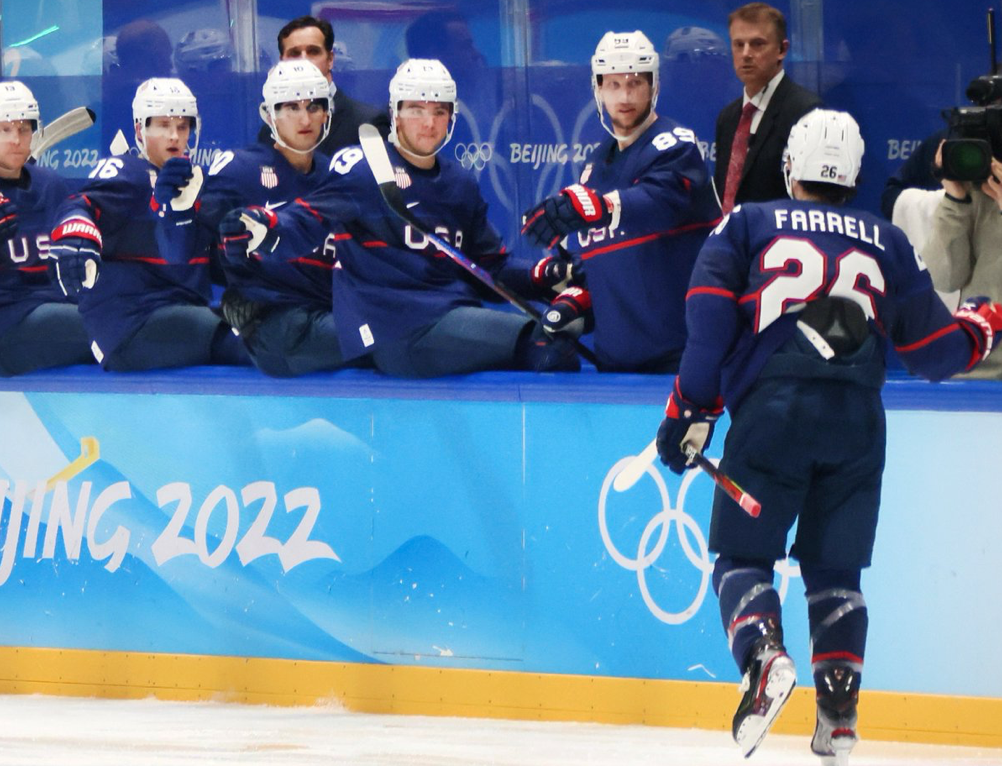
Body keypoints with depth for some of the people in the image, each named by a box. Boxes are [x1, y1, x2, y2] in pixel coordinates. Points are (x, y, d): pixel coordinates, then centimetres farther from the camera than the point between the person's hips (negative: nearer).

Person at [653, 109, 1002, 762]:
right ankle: (839, 708, 0)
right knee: (836, 568, 13)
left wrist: (691, 412, 3)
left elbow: (709, 315, 0)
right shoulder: (888, 243, 20)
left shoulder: (747, 225, 15)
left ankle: (764, 654, -24)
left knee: (743, 554, 4)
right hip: (857, 420, 2)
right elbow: (936, 349, 19)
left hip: (771, 410, -2)